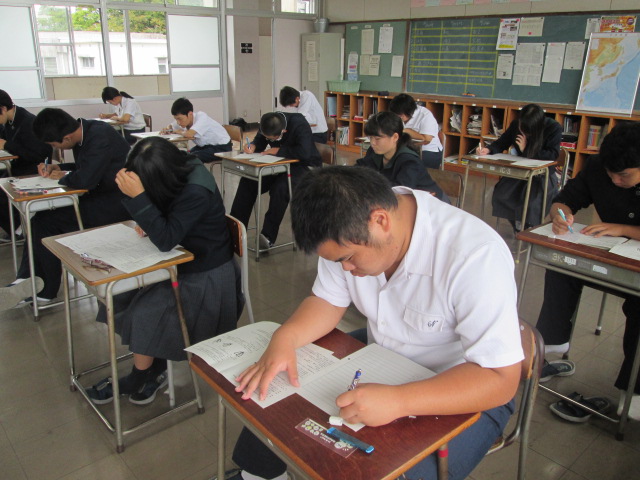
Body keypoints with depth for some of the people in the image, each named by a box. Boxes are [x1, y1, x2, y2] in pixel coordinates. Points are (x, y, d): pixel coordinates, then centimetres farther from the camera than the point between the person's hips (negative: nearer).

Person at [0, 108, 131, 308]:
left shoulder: (101, 136, -23)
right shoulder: (83, 131, 6)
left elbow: (85, 179, -28)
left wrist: (62, 177, -7)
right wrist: (57, 168, 6)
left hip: (115, 201, -9)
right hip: (100, 194, 10)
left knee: (46, 222, -13)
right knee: (40, 220, -3)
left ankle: (45, 290, 5)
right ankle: (25, 284, -1)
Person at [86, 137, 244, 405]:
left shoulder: (196, 192, -29)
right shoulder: (179, 173, -5)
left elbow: (166, 240, -29)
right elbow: (164, 224, 10)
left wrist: (138, 196, -35)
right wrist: (148, 223, -12)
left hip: (205, 278, -8)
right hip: (181, 263, 8)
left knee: (144, 314, -19)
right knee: (122, 298, -4)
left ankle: (137, 380, 9)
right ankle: (154, 370, 11)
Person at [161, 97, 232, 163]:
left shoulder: (201, 117, -28)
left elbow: (189, 134, -42)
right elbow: (171, 126, 15)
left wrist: (179, 131, -20)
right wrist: (167, 130, -10)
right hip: (205, 145, 8)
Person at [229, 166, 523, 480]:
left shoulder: (475, 256, -32)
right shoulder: (347, 233, -13)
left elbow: (501, 380, -29)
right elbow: (328, 301, -1)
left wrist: (398, 401, -41)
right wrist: (285, 338, -21)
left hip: (463, 391, -5)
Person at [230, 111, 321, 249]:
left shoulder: (299, 125, -26)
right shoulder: (269, 124, -7)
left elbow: (304, 152, -37)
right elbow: (259, 140, 11)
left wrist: (278, 150, -26)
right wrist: (252, 146, -13)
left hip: (304, 165, -7)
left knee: (280, 187, -35)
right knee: (247, 181, -10)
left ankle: (268, 236, -23)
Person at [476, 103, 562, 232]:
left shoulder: (554, 128, -15)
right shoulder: (515, 125, -4)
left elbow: (553, 155, -21)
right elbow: (501, 143, 4)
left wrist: (526, 150, -22)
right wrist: (488, 150, -18)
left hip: (543, 175, -4)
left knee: (532, 201, -30)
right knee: (501, 193, -20)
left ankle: (529, 229, 1)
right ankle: (519, 227, 3)